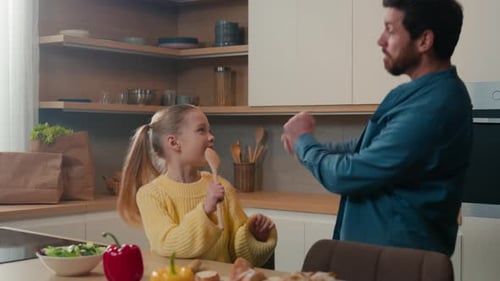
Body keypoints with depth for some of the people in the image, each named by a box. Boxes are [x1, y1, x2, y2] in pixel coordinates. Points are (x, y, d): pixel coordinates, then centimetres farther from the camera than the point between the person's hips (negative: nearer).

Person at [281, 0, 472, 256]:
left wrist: (303, 141, -6)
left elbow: (349, 176, -24)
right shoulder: (428, 92, 6)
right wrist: (310, 145, -1)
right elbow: (372, 149, 14)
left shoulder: (431, 108, -28)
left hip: (399, 256, -9)